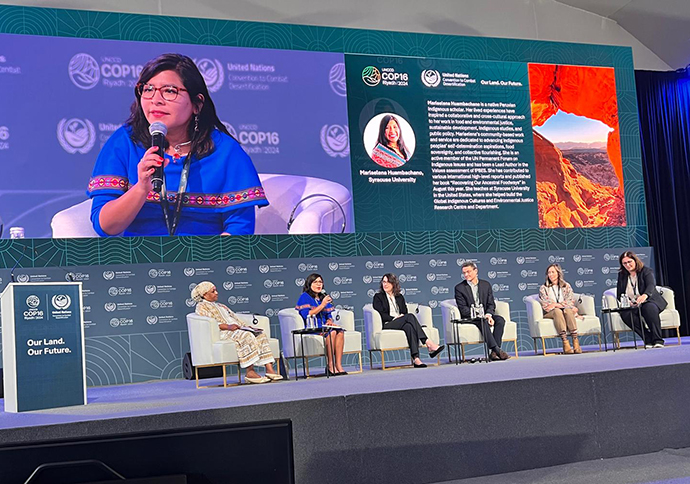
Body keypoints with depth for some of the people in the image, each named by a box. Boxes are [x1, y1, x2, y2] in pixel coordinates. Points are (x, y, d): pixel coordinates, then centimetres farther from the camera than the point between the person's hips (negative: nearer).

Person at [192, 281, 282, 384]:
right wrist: (227, 326, -22)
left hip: (238, 330, 8)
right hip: (222, 333, -8)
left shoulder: (221, 306, 35)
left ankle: (269, 370, -25)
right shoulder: (201, 307, 9)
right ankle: (250, 372, -37)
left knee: (260, 336, -15)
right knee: (247, 336, -35)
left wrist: (245, 326, 8)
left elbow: (235, 318, 29)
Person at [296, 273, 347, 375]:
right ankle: (330, 366, -28)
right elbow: (307, 315, -13)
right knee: (331, 332, -33)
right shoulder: (305, 297, 0)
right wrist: (322, 305, -14)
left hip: (324, 327, 6)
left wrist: (329, 321, 0)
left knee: (340, 331, -25)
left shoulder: (323, 297, 21)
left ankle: (338, 365, -30)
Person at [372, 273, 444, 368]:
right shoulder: (378, 297, 12)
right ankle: (430, 345, -42)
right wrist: (394, 318, -13)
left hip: (401, 323, 4)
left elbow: (405, 312, 16)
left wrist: (402, 316, -8)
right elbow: (380, 315, -2)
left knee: (409, 326, -37)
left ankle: (416, 359, -52)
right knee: (410, 316, -32)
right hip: (386, 325, -4)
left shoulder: (400, 297, 26)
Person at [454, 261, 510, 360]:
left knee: (500, 320, -24)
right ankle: (497, 350, -40)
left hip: (485, 316, 4)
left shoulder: (486, 285, 12)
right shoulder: (459, 288, 0)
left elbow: (491, 304, 8)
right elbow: (463, 309, -8)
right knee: (483, 322, -35)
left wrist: (488, 315, -16)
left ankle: (494, 352, -29)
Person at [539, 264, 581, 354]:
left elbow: (571, 301, 5)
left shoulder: (566, 286, 17)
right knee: (557, 311, -36)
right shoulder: (543, 288, 11)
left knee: (568, 310, -35)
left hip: (565, 310, 1)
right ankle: (565, 342, -50)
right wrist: (562, 305, -13)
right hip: (550, 313, -1)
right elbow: (545, 304, -4)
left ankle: (575, 341, -45)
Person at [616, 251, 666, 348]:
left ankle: (657, 340, -36)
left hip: (648, 301, -3)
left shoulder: (646, 271, 2)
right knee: (625, 314, -32)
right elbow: (619, 294, 14)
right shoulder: (621, 275, 15)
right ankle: (648, 340, -33)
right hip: (631, 306, 3)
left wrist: (644, 295, -43)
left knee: (650, 308, -39)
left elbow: (651, 285, -19)